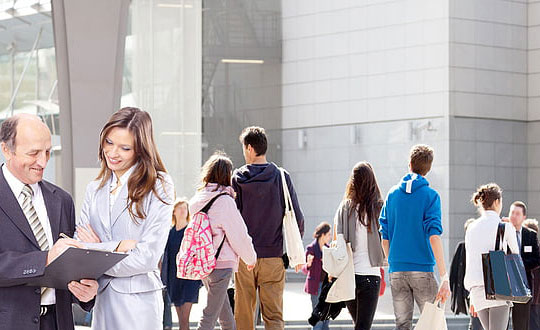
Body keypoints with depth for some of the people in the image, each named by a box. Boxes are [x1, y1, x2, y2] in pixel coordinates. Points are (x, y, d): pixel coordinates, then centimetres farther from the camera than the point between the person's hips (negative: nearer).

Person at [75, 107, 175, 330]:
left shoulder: (159, 187, -5)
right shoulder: (95, 190, 12)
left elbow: (148, 257, -11)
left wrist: (95, 251, -5)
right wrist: (116, 247, -12)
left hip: (138, 303, -4)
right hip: (101, 300, 5)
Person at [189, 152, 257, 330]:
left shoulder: (197, 200, 7)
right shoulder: (224, 200, -14)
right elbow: (239, 235, -9)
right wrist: (251, 258, 6)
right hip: (221, 263, -7)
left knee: (226, 315, 18)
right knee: (210, 315, -4)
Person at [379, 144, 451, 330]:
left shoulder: (392, 194, 8)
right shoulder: (430, 195, -4)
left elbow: (384, 237, 8)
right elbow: (434, 236, -14)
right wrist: (444, 277, -16)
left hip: (396, 271, 4)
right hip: (422, 269, -4)